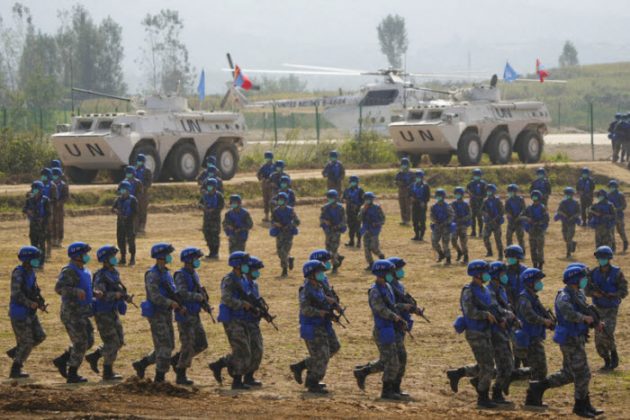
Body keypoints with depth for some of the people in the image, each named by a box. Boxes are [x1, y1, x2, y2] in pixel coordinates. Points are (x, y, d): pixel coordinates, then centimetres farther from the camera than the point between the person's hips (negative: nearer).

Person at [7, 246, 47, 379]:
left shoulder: (31, 273, 10)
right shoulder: (18, 273, -17)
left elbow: (35, 291, 18)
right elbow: (16, 293, -23)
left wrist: (41, 303, 1)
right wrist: (30, 303, -25)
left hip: (30, 313, 9)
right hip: (19, 312, -9)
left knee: (40, 336, 8)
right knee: (26, 342, -4)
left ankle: (14, 352, 23)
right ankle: (15, 371, 7)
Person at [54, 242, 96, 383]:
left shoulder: (84, 271, 14)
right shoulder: (69, 271, -16)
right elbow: (59, 288, -28)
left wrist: (94, 293, 8)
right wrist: (76, 291, -40)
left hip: (82, 313, 9)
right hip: (72, 313, -9)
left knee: (89, 341, 10)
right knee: (80, 343, -5)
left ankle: (61, 361, 19)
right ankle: (72, 374, 5)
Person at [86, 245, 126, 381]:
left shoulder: (115, 273, 11)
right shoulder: (100, 276, -16)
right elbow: (100, 294, -28)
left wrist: (124, 296, 3)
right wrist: (116, 295, -33)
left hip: (113, 312, 9)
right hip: (103, 313, -9)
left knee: (119, 341, 11)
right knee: (112, 342, -6)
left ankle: (93, 357, 23)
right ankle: (108, 372, 4)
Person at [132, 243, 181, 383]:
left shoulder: (166, 273, 14)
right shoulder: (152, 275, -15)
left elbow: (172, 294, 17)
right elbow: (155, 297, -24)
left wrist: (179, 306, 2)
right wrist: (171, 303, -24)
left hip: (166, 314, 9)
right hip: (156, 315, -9)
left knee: (168, 346, 11)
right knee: (164, 346, -8)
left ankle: (141, 364, 22)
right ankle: (160, 378, -1)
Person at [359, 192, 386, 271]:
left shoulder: (377, 208, -4)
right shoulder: (363, 208, 8)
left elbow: (382, 219, -2)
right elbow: (359, 218, -3)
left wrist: (376, 224, -17)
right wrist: (363, 210, -14)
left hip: (374, 229, -4)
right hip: (366, 230, 4)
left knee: (373, 247, -12)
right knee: (366, 247, -1)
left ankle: (381, 255, 18)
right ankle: (370, 264, 6)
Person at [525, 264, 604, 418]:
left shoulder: (579, 294, 11)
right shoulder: (564, 297, -19)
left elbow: (585, 312, 16)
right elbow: (569, 313, -38)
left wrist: (595, 323, 1)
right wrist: (584, 318, -32)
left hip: (577, 339, 10)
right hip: (571, 340, -10)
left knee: (568, 374, 16)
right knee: (582, 374, -1)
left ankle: (537, 387, 22)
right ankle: (582, 406, 12)